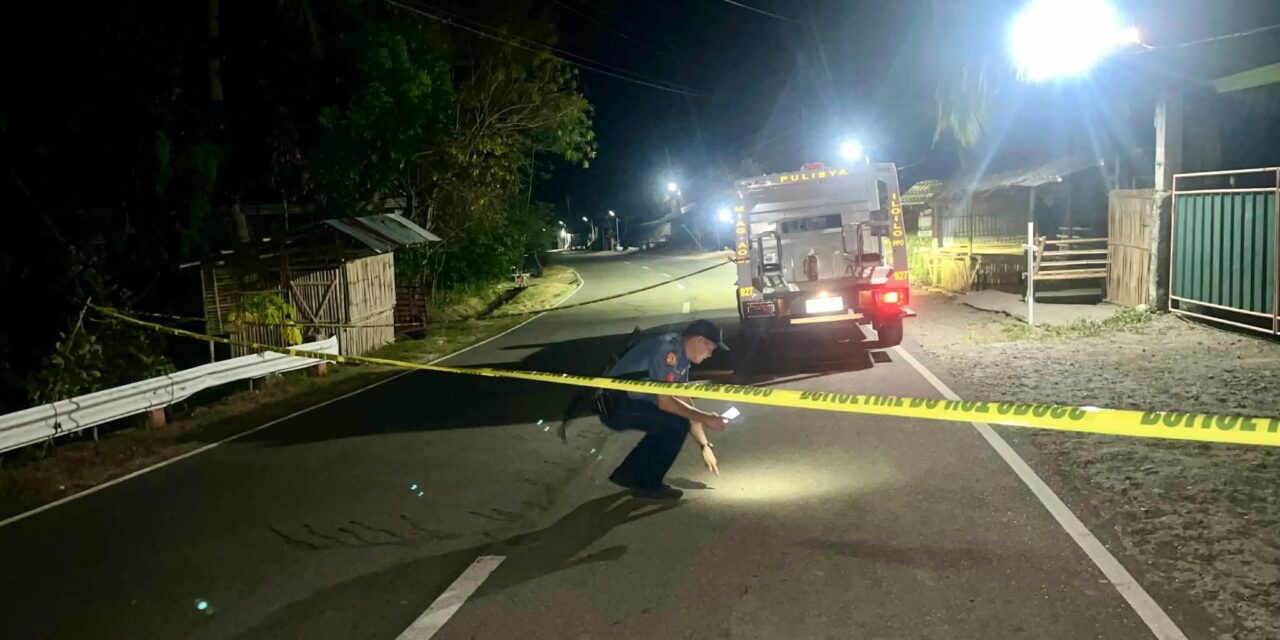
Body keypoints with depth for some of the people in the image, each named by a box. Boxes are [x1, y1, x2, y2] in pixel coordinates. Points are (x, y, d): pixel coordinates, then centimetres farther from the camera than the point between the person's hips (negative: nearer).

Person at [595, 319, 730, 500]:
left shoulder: (681, 356, 12)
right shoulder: (667, 349, -19)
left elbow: (685, 402, 16)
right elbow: (664, 402, -23)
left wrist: (705, 446, 15)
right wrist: (705, 418, -18)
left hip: (628, 402, 10)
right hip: (615, 404, -10)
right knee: (677, 424, -16)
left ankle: (629, 474, 21)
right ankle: (648, 484, -2)